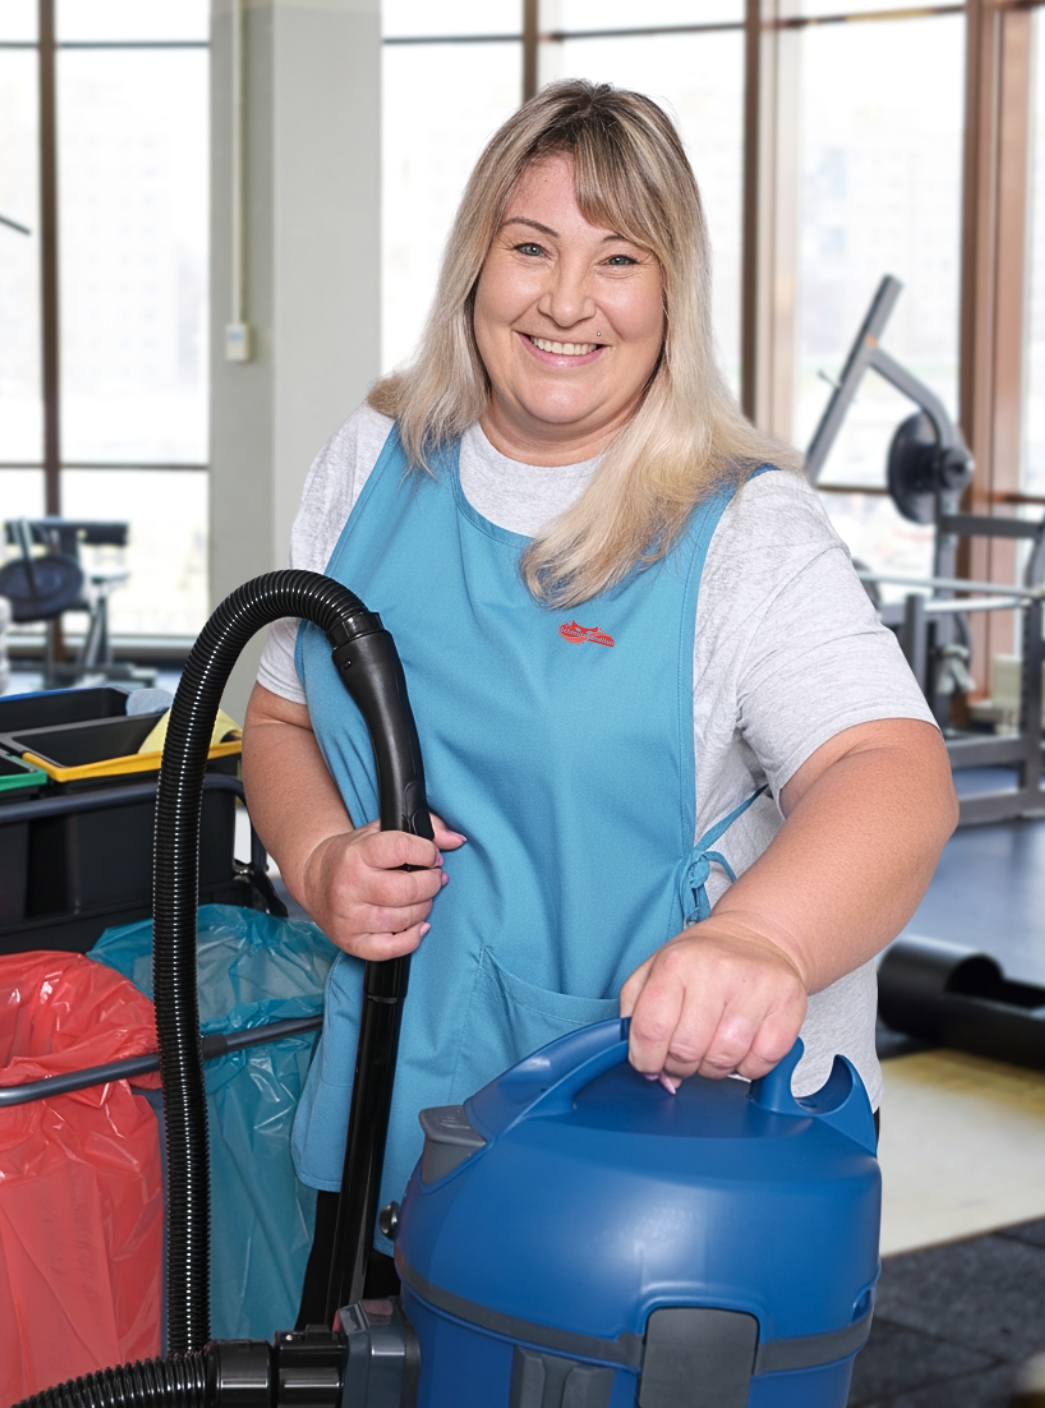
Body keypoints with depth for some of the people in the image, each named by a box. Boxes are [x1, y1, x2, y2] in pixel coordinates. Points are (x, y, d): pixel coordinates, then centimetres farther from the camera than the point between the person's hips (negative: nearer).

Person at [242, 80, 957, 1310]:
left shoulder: (747, 531, -14)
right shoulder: (370, 466, 2)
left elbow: (895, 773, -29)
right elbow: (283, 717, 12)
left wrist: (762, 939, -49)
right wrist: (321, 862, -10)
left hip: (689, 1102, -4)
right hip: (406, 1091, 4)